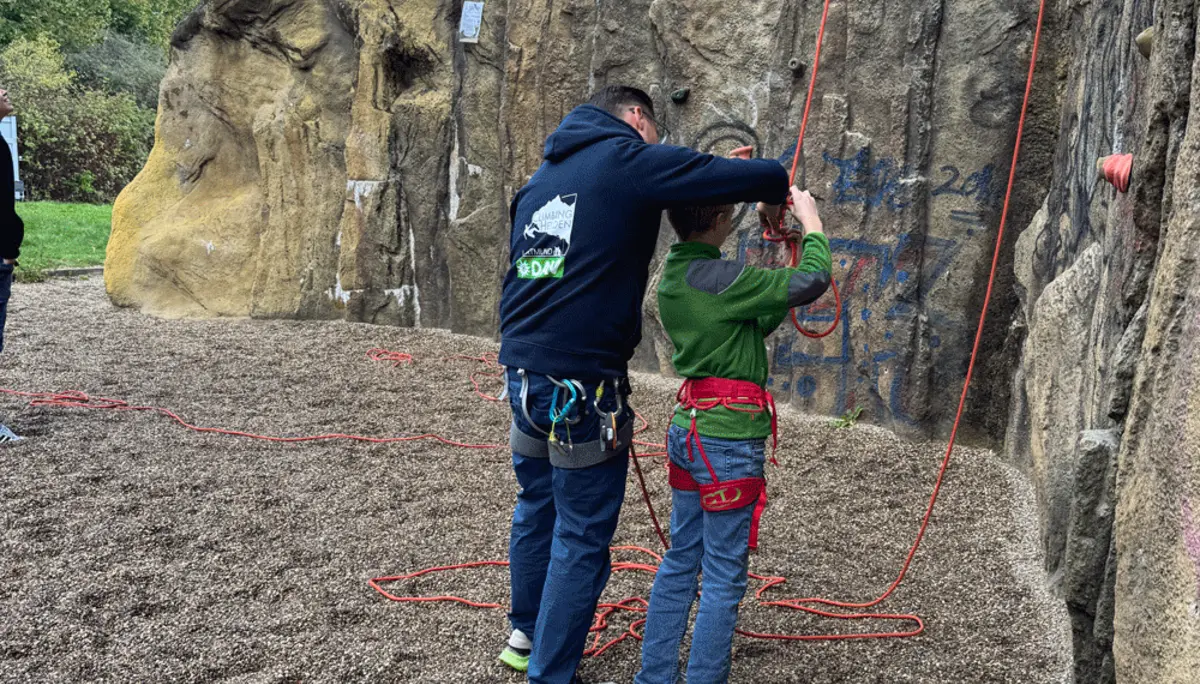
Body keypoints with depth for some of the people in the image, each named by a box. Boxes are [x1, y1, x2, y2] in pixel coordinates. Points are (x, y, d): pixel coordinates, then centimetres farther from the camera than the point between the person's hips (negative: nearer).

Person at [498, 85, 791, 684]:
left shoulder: (543, 176, 17)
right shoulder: (631, 160, -7)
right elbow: (756, 177, -9)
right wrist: (779, 188, 12)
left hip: (523, 370, 9)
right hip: (582, 384, -8)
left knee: (536, 508, 23)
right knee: (581, 536, 3)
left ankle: (526, 634, 40)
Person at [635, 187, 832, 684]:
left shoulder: (671, 276, 9)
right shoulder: (719, 278, -19)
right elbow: (813, 281, -18)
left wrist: (785, 300, 7)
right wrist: (811, 223, -4)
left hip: (688, 430, 9)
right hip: (729, 440, -9)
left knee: (680, 562, 16)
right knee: (724, 578, 2)